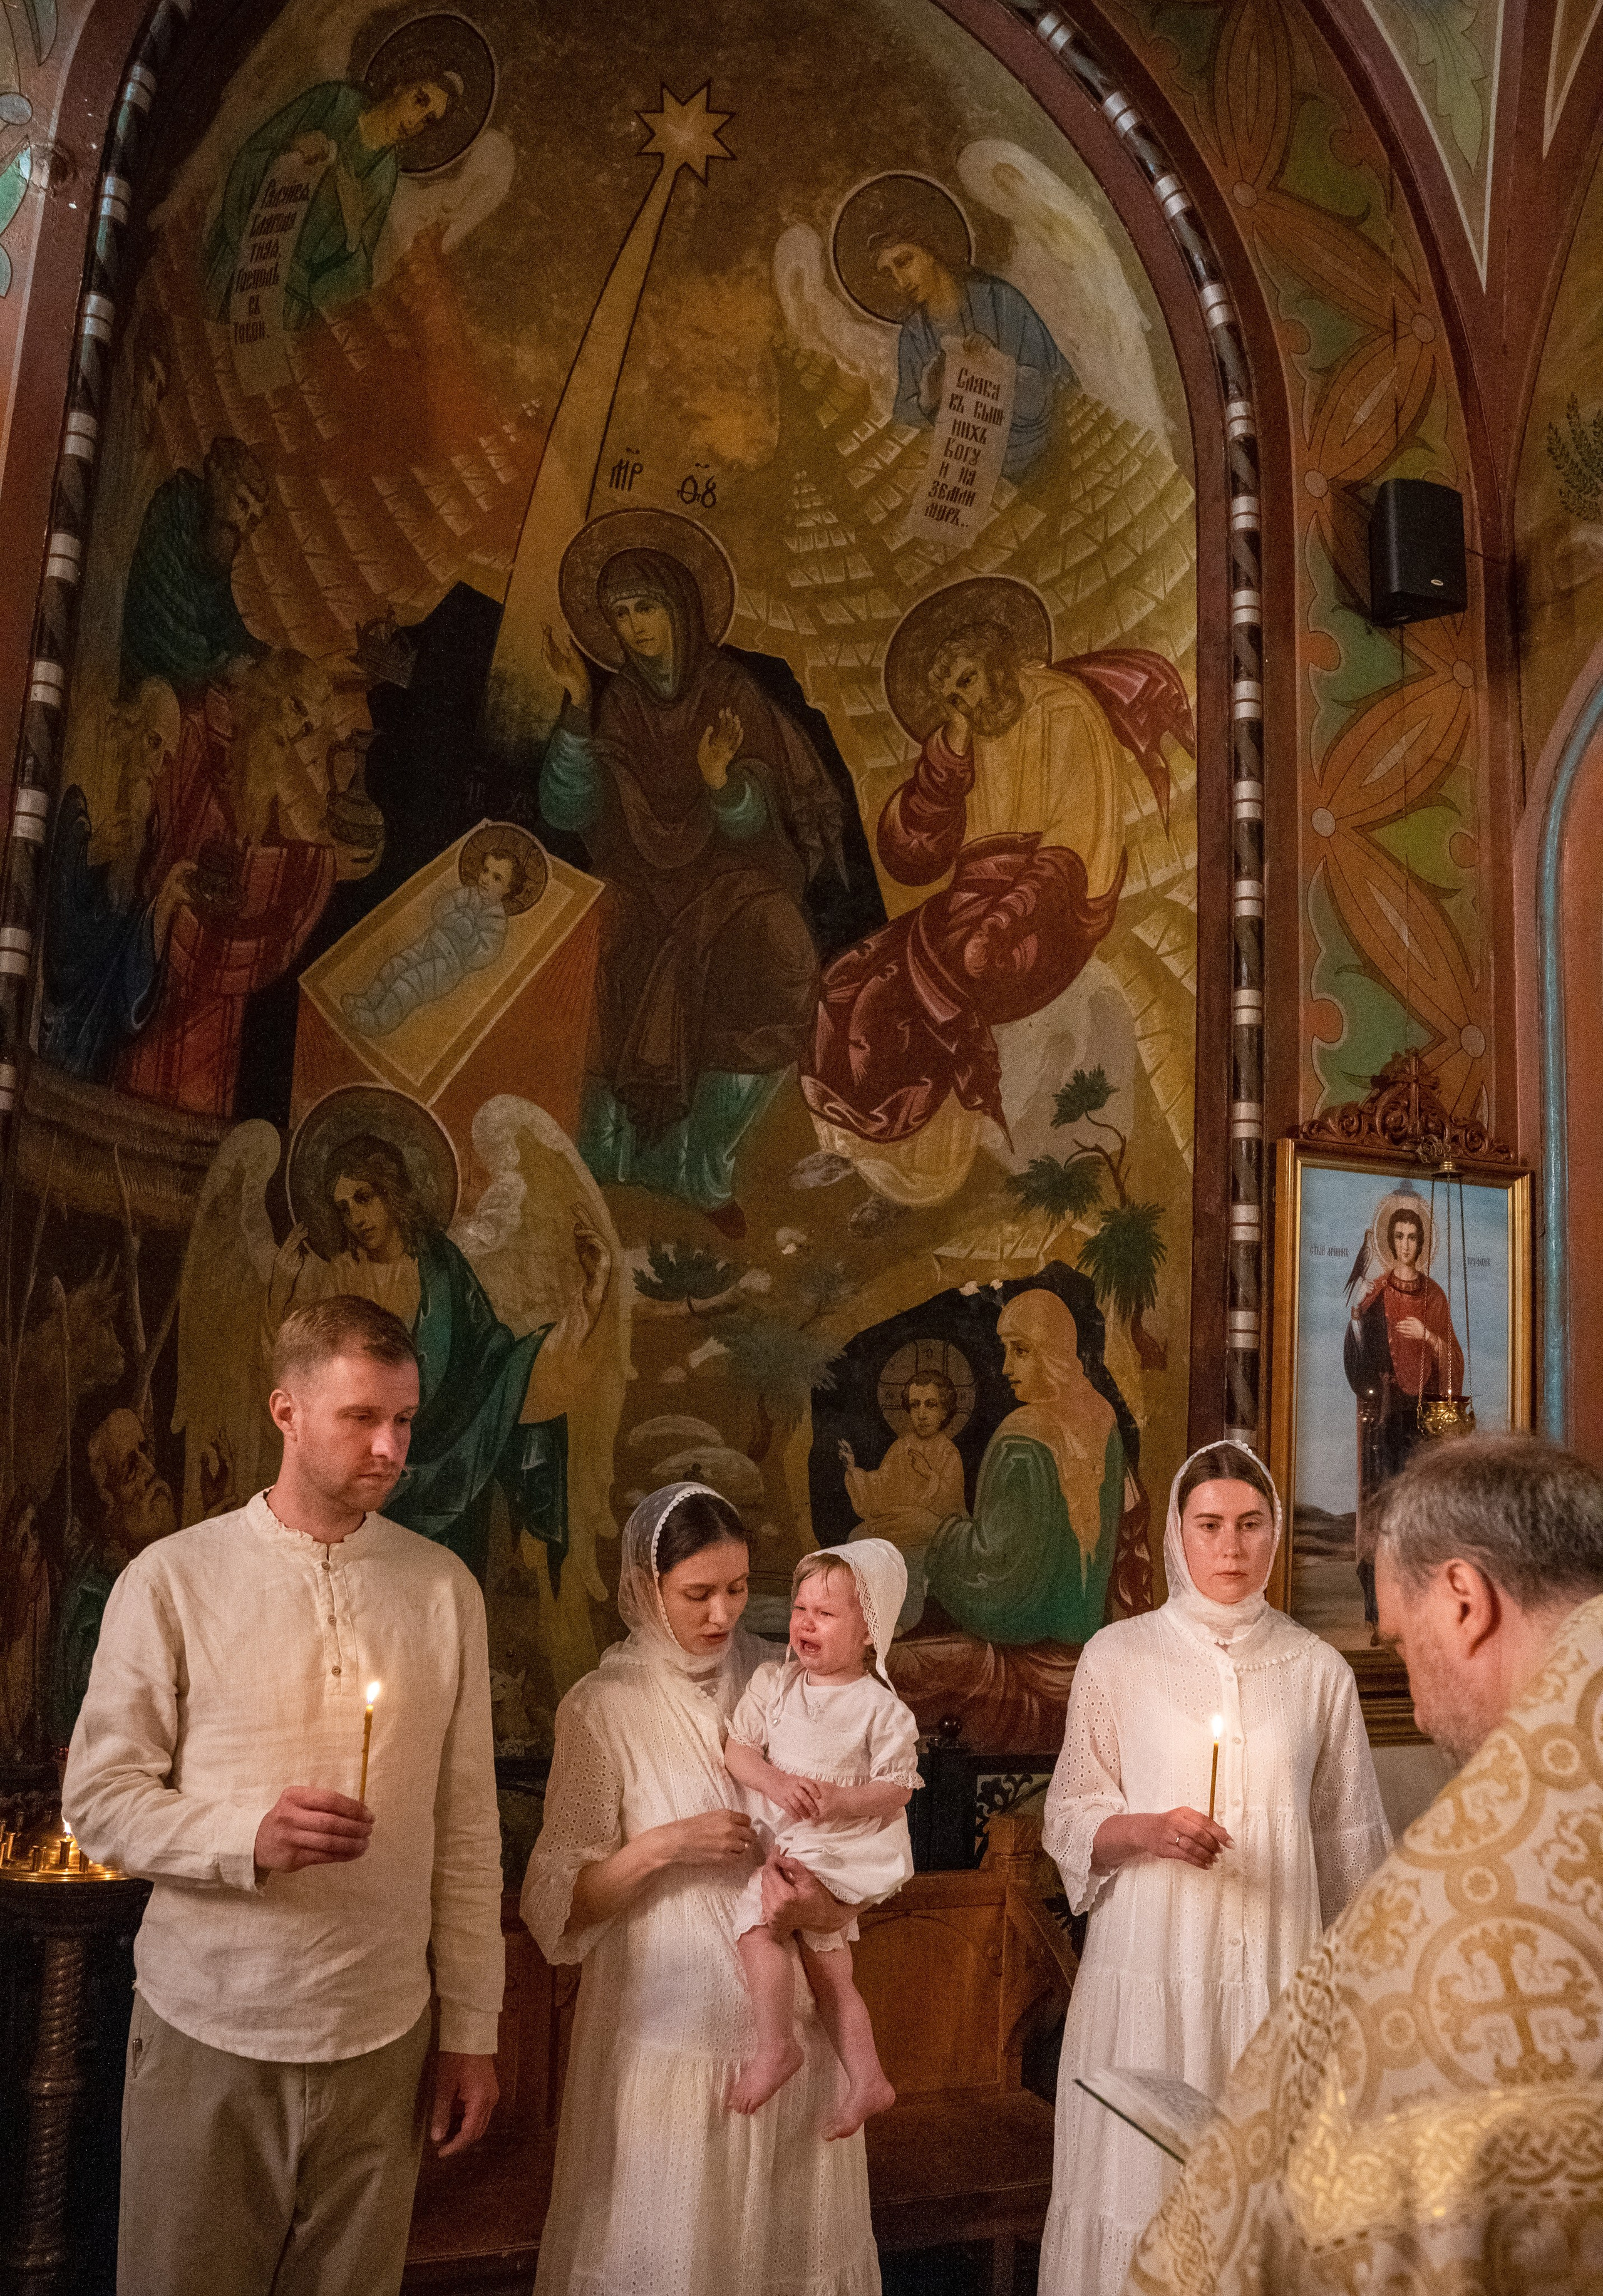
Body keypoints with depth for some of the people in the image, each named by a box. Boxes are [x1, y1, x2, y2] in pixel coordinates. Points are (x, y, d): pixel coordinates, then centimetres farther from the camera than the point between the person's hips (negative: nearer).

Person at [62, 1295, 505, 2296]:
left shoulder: (445, 1589, 2)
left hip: (381, 2037, 2)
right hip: (206, 2033, -2)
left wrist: (473, 2027, 6)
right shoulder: (174, 1578, -5)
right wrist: (250, 1836, -21)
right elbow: (99, 1799, -4)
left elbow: (468, 1826, 5)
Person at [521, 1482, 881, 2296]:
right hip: (667, 2027, -3)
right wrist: (663, 1846, -19)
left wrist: (824, 1902, -9)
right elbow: (560, 1904, -7)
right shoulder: (603, 1708, -7)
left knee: (785, 2231, 13)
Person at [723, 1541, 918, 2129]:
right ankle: (866, 2081, 25)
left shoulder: (880, 1708, -11)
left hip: (847, 1849, -6)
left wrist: (839, 1800, -26)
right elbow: (737, 1750, -2)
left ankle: (775, 2046, -10)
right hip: (785, 1842, 6)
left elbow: (897, 1788, -11)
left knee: (757, 1919, -23)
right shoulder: (773, 1685, 0)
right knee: (826, 1972, 13)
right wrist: (776, 1784, -20)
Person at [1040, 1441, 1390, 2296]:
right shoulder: (1117, 1656, -1)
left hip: (1275, 1967, 1)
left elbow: (1349, 1841, 9)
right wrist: (1144, 1830, -16)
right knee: (1143, 2187, 2)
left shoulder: (1317, 1669, 3)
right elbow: (1069, 1818, 2)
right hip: (1149, 1967, -1)